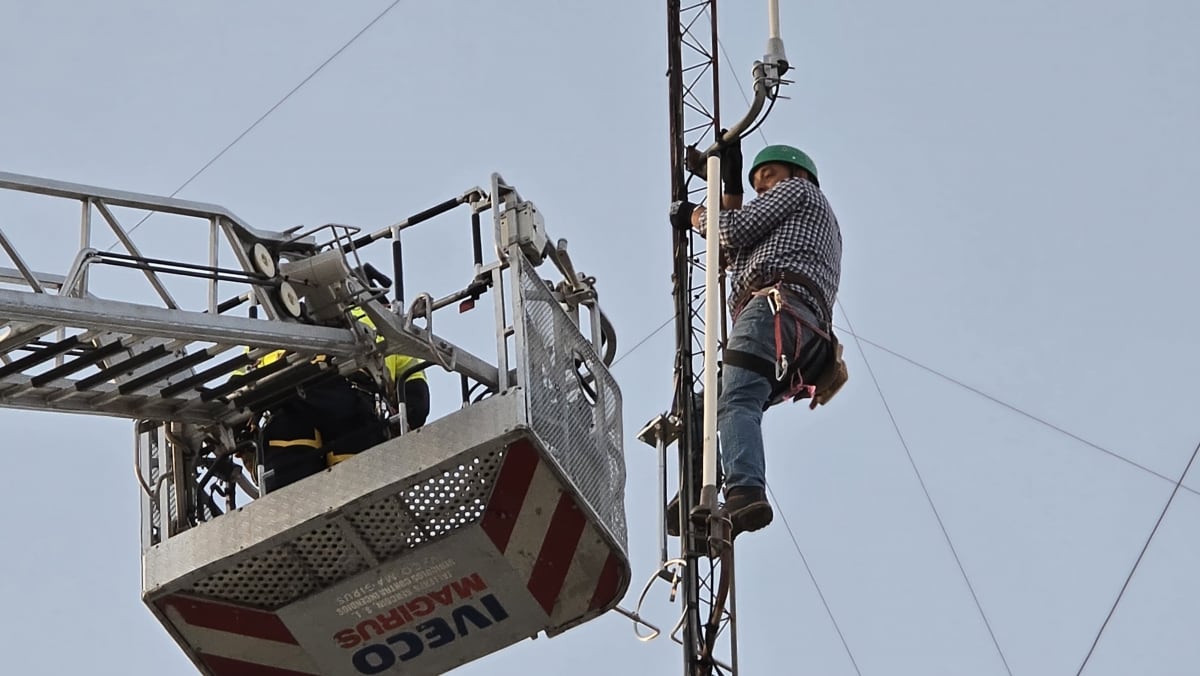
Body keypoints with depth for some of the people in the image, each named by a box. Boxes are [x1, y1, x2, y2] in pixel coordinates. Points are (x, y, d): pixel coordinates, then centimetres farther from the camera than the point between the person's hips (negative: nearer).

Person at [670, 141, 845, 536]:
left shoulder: (798, 189, 20)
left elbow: (736, 230, 5)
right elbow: (734, 255, 41)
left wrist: (696, 217, 25)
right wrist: (731, 187, 48)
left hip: (778, 304, -9)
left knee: (736, 402, -29)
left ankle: (745, 493, -52)